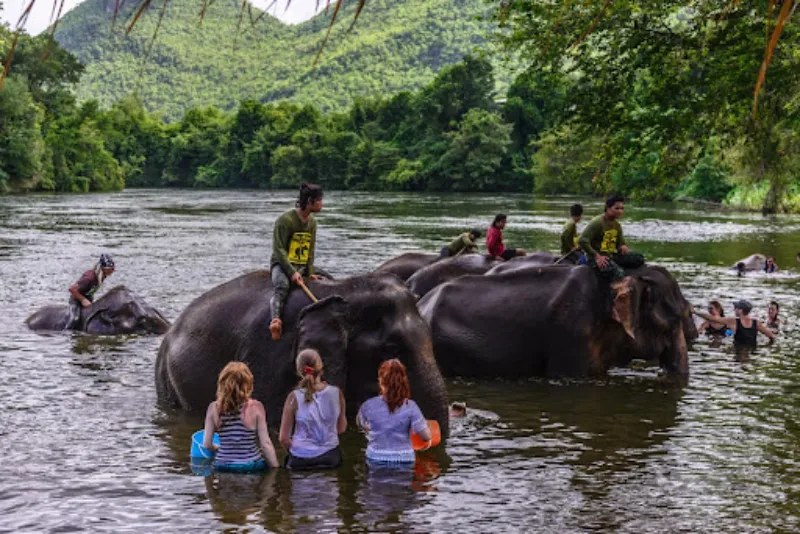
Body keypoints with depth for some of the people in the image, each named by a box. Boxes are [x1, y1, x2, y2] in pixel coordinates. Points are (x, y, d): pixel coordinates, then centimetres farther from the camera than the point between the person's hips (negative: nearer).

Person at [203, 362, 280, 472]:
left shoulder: (213, 408, -1)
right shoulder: (255, 407, -7)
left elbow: (207, 444, 4)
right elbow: (265, 443, -8)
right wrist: (276, 468, 1)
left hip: (223, 467, 3)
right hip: (251, 467, -3)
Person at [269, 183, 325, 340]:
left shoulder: (312, 222, 11)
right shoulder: (286, 220, -12)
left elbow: (311, 249, 13)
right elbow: (279, 249, -16)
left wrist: (310, 272, -1)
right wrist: (292, 272, -23)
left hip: (302, 267, 8)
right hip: (281, 264, -8)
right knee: (282, 285, -37)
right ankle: (276, 319, -55)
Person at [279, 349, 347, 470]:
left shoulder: (294, 398, -11)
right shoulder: (336, 393, -5)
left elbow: (283, 438, -4)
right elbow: (341, 428, 8)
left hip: (301, 461, -2)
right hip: (331, 457, 2)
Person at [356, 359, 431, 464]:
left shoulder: (368, 406, -8)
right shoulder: (410, 407, -14)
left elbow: (361, 424, 14)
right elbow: (426, 436, -12)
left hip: (376, 460, 1)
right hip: (404, 461, -1)